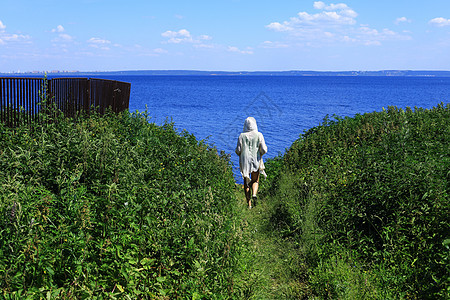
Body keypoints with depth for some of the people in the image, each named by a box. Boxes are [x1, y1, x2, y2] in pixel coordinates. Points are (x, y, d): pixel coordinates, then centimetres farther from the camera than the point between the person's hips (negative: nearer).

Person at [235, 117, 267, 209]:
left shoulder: (242, 136, -6)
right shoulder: (259, 135, -6)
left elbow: (238, 151, -8)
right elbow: (264, 150, -10)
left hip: (245, 161, 0)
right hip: (256, 161, 0)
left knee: (246, 182, 12)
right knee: (255, 181, 17)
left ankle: (249, 204, 8)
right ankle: (254, 194, -13)